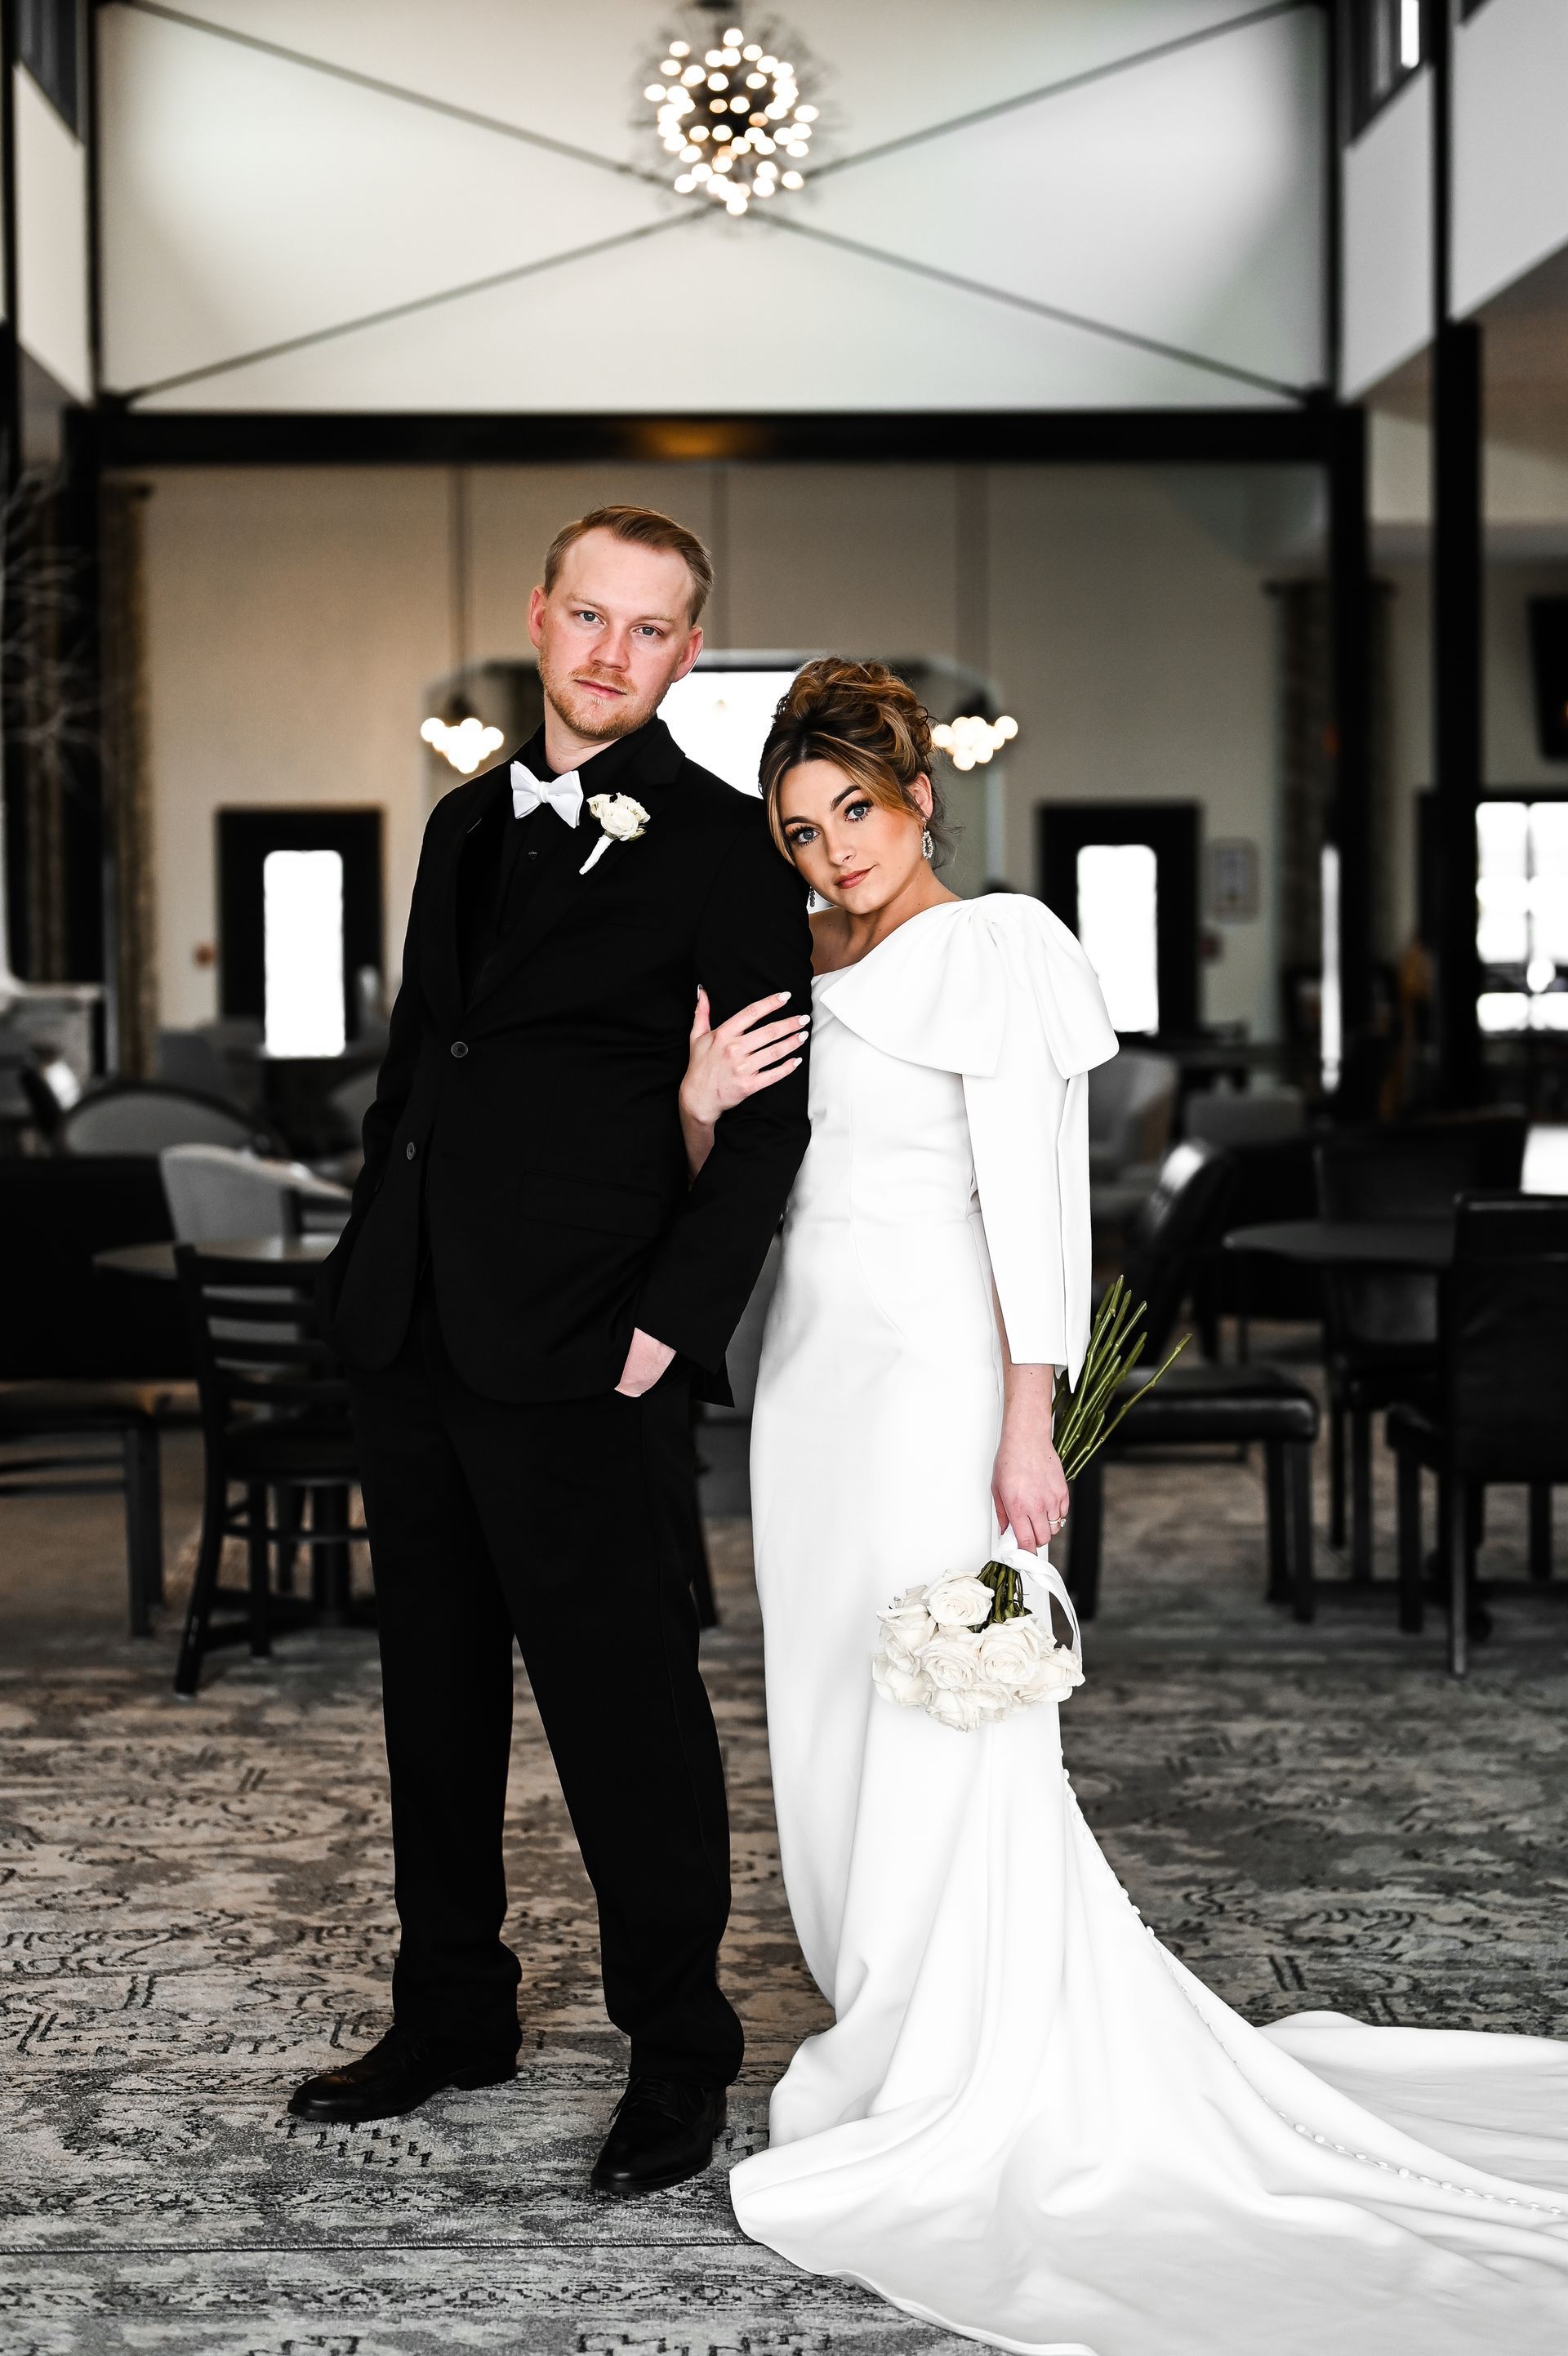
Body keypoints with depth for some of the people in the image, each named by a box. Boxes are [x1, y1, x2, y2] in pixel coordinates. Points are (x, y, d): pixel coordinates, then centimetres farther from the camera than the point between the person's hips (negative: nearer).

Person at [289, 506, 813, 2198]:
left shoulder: (722, 845, -6)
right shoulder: (467, 823, 15)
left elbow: (775, 1110, -9)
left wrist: (675, 1321, -15)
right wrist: (371, 1259, 8)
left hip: (578, 1358, -7)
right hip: (410, 1336, 7)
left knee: (624, 1707, 2)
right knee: (434, 1692, 16)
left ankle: (679, 2056, 18)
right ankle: (452, 2016, 32)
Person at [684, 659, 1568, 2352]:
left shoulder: (992, 951, -5)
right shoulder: (799, 972, 15)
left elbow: (1029, 1202, -11)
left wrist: (1026, 1428, -18)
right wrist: (698, 1101, -6)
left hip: (932, 1369, -7)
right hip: (809, 1372, 7)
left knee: (941, 1734, -7)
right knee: (833, 1720, 9)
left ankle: (965, 2103, 2)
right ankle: (890, 2040, 21)